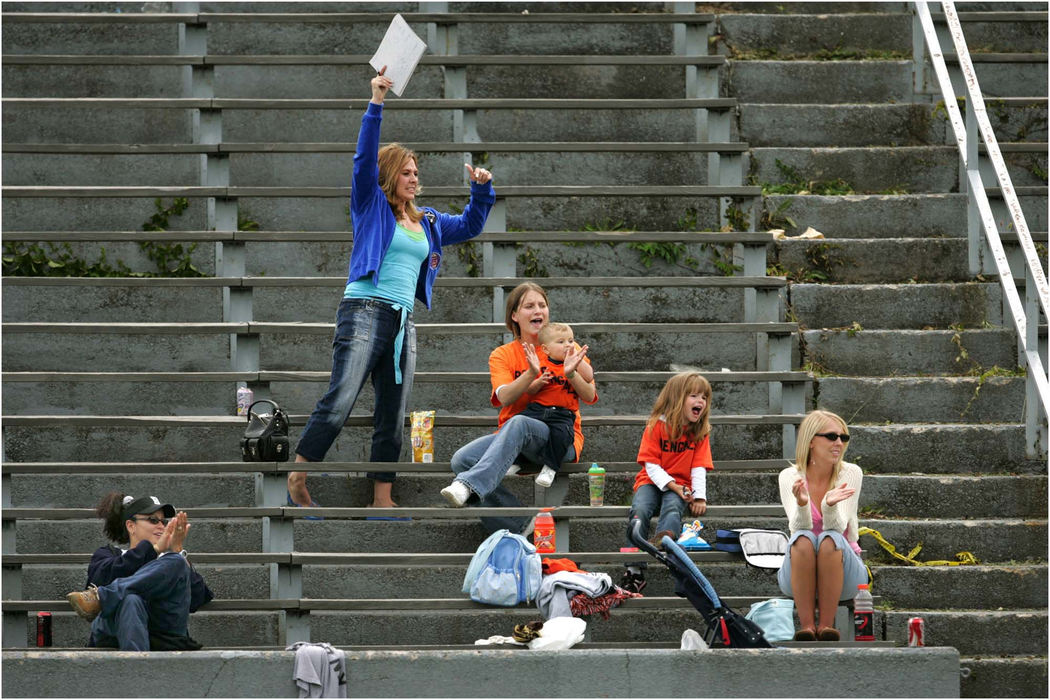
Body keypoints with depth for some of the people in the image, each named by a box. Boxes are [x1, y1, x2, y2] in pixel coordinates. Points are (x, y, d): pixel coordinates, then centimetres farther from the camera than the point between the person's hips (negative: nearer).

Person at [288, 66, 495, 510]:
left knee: (393, 419, 4)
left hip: (403, 323, 7)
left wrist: (482, 189, 14)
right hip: (364, 310, -7)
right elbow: (365, 160, -7)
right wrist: (376, 104, -15)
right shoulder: (371, 207, 5)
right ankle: (295, 482, -16)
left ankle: (382, 499, 5)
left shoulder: (427, 224, 21)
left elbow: (470, 226, 31)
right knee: (339, 402, -17)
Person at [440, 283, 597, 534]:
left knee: (518, 424, -38)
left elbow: (590, 396, 2)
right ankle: (520, 527, -29)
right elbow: (504, 398, -6)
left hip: (562, 439, -3)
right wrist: (531, 376, -25)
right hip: (510, 437, 3)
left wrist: (571, 373, -19)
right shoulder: (502, 355, 13)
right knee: (462, 459, -26)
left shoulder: (565, 348, 11)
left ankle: (469, 486, -55)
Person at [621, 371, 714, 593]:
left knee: (673, 507, -34)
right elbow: (651, 464, -6)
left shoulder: (700, 432, 6)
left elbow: (699, 467, 1)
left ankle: (664, 538, -64)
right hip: (653, 481, -1)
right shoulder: (657, 425, -2)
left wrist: (699, 496, -15)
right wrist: (671, 484, -19)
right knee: (639, 510, -29)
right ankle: (634, 571, -35)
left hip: (680, 486, 1)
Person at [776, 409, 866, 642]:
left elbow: (837, 526, -17)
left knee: (830, 539, -32)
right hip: (799, 574, 0)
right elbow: (798, 526, -20)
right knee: (803, 539, -32)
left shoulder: (850, 473, -6)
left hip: (843, 574, 0)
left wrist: (829, 506, -39)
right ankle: (806, 624, -31)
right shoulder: (790, 476, -4)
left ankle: (826, 624, -28)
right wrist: (801, 504, -42)